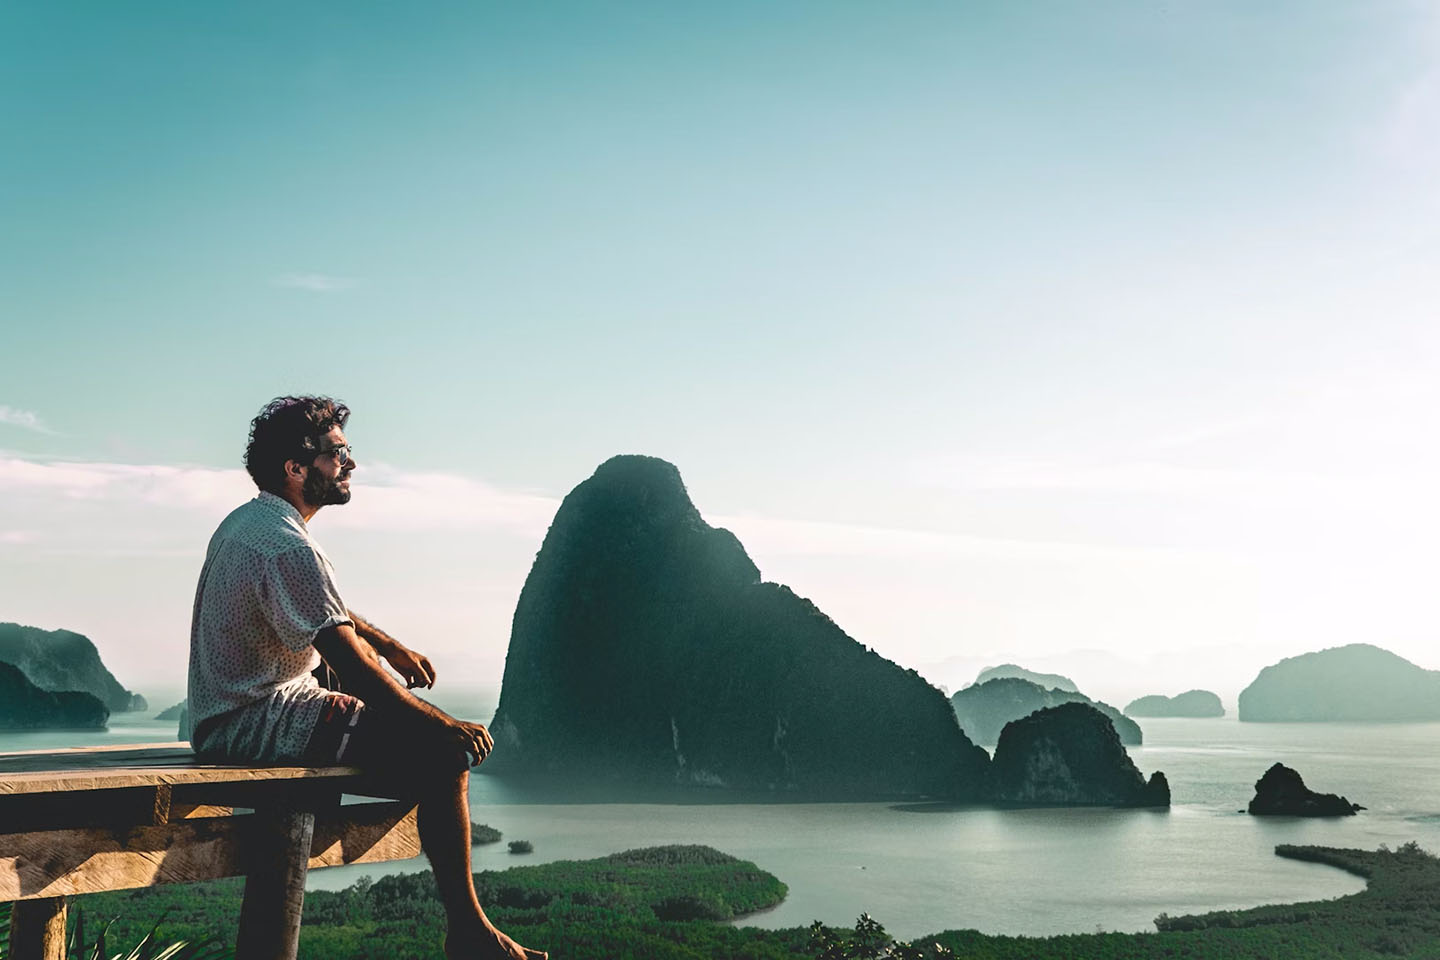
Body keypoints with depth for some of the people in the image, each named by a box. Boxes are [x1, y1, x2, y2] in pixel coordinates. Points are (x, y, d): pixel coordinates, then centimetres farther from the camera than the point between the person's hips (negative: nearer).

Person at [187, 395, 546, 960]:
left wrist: (391, 647, 18)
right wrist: (443, 724, -17)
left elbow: (328, 611, 26)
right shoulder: (287, 547, -21)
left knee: (432, 733, 17)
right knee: (443, 753, -18)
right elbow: (352, 664, -24)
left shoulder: (244, 522, 13)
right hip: (257, 726, -11)